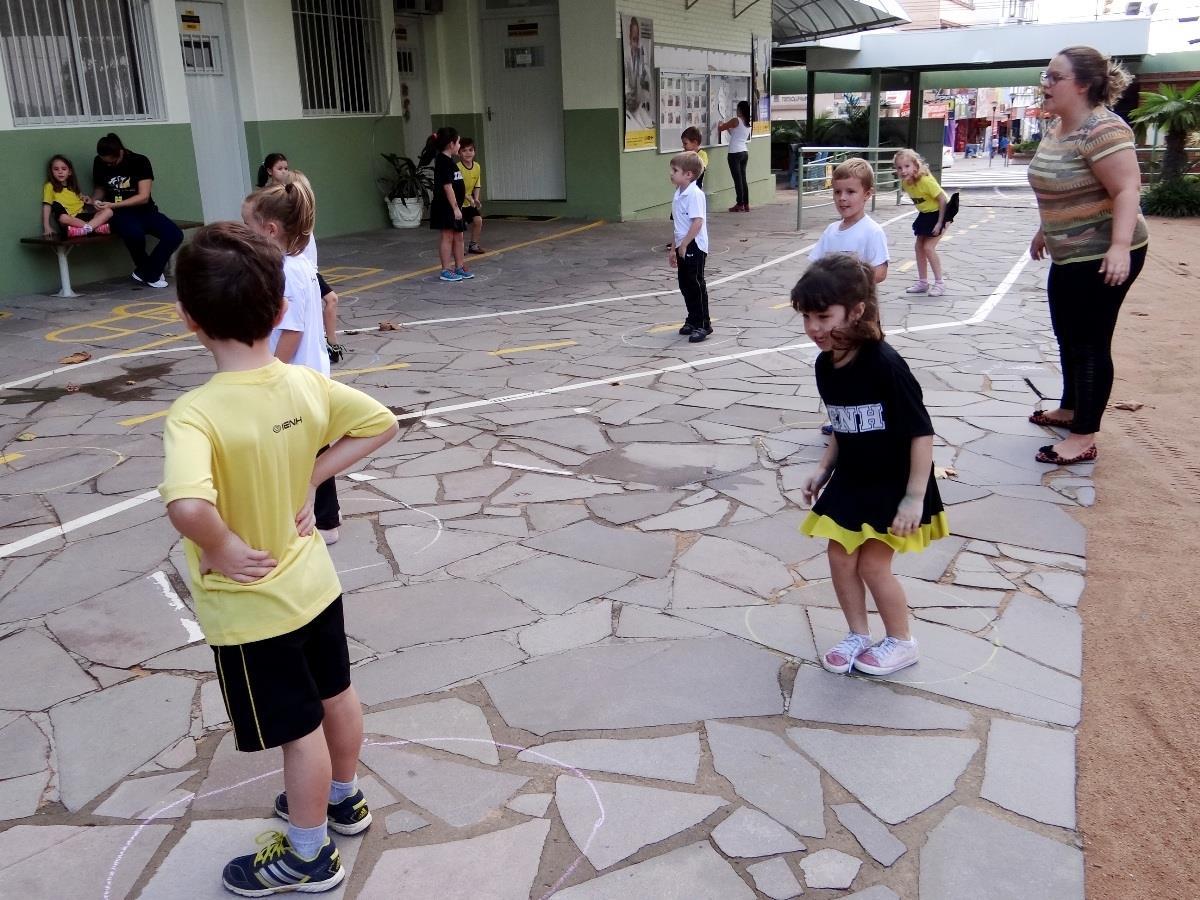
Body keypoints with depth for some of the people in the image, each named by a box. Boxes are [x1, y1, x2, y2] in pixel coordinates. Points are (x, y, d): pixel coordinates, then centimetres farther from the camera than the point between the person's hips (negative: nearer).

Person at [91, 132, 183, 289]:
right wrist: (94, 200, -5)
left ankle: (148, 274, -6)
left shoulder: (140, 161, -7)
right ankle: (146, 269, -6)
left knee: (175, 235, -26)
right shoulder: (99, 163, 3)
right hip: (119, 214, -1)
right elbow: (100, 188, 19)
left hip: (144, 211, 1)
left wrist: (113, 205, -18)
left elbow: (144, 197, -12)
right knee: (134, 233, -38)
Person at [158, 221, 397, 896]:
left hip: (250, 607, -6)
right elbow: (382, 424, 1)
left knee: (298, 730, 12)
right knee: (335, 694, 25)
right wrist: (311, 479, -2)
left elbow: (187, 506, -47)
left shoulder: (197, 414, -30)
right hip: (313, 579, 6)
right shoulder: (308, 384, -12)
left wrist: (219, 549, -26)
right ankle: (344, 799, 51)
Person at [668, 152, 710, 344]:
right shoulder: (679, 194, 12)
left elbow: (698, 222, -24)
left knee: (696, 285, -4)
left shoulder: (695, 194, -17)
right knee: (685, 285, 14)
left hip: (694, 247, -9)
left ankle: (703, 324, 4)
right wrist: (674, 248, 19)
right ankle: (693, 320, 26)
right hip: (683, 247, 9)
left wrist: (684, 244, -23)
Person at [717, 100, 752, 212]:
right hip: (745, 152, 7)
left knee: (737, 179, -5)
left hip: (735, 153, -7)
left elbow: (720, 128, -3)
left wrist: (720, 125, 17)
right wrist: (727, 126, 27)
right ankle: (746, 204, 11)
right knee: (743, 178, 11)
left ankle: (740, 204, -4)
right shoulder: (748, 123, 13)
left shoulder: (736, 120, -9)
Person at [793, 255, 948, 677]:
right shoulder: (825, 365, -3)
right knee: (840, 558, 8)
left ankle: (901, 642, 22)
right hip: (850, 482, 7)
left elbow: (922, 433, -22)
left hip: (893, 484, -7)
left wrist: (914, 497, -21)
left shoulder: (885, 365, -26)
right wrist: (823, 470, 5)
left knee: (873, 565, -1)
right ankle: (858, 635, 29)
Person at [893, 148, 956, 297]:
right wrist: (922, 218, 4)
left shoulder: (926, 181, -31)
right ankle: (923, 282, 19)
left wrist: (940, 223, -25)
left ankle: (939, 283, -2)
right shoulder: (905, 183, -8)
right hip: (925, 215, 8)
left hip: (940, 213, -8)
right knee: (919, 246, 8)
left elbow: (943, 200, -26)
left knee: (928, 247, -13)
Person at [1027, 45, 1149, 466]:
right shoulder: (1055, 126, 8)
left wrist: (1120, 246, -38)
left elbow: (1127, 190, -27)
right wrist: (1045, 230, 27)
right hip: (1068, 254, 10)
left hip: (1103, 256, -10)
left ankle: (1084, 438, 3)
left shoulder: (1102, 129, -21)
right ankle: (1070, 409, 38)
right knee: (1068, 337, 20)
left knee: (1090, 342, -5)